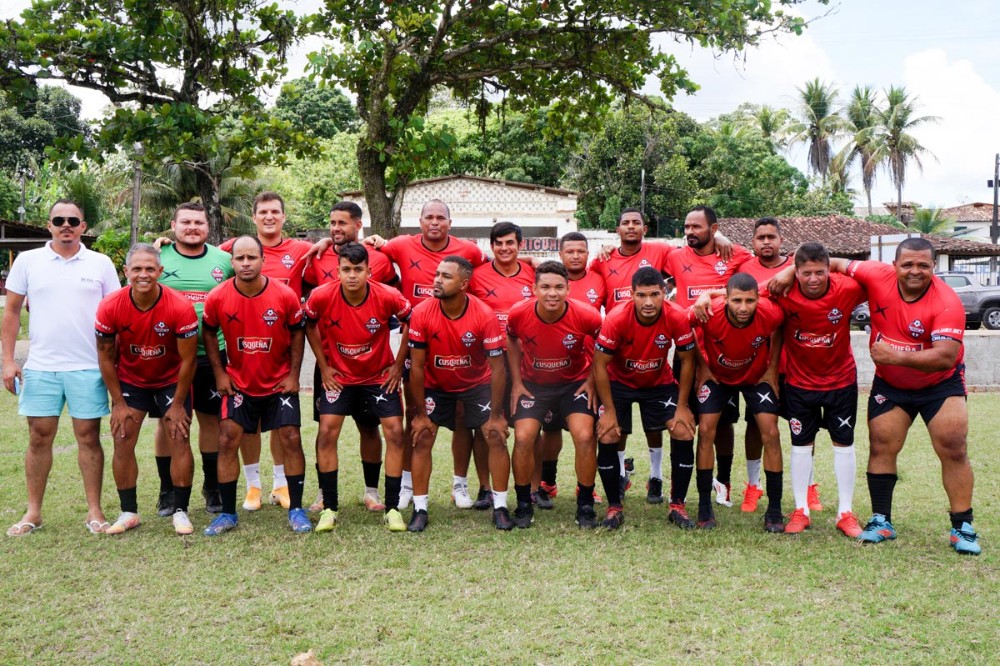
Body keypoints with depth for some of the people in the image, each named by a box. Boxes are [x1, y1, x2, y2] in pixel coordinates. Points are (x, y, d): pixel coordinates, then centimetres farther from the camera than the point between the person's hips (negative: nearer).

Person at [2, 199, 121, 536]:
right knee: (39, 436, 6)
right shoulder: (28, 261, 5)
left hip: (88, 367, -1)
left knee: (88, 436, 4)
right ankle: (33, 512, 17)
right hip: (40, 366, 1)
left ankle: (94, 511, 12)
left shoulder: (101, 264, 3)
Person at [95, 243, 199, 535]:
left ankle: (180, 511, 4)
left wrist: (178, 404, -11)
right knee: (122, 442, -2)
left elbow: (187, 359, -16)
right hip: (130, 380, 2)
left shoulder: (181, 307, -26)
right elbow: (106, 357, -8)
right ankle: (128, 512, 10)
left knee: (179, 440, -6)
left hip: (171, 381, -2)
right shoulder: (110, 307, -21)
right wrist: (118, 402, -6)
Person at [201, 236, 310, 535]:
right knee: (227, 441, -3)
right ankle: (228, 513, 9)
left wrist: (293, 374, -5)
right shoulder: (218, 298, -12)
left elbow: (297, 333, -1)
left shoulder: (285, 295, -15)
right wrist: (219, 373, -2)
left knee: (291, 440, -5)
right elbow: (209, 333, 5)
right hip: (238, 383, 1)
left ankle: (296, 510, 9)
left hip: (280, 383, -1)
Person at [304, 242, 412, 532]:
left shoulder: (388, 296, -22)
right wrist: (323, 365, -2)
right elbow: (309, 324, 1)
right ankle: (329, 508, 1)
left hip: (380, 376, 0)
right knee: (327, 431, -12)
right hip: (338, 375, 0)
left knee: (394, 432, -9)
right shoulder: (322, 296, -20)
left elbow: (410, 321, -4)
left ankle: (392, 508, 3)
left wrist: (398, 364, -4)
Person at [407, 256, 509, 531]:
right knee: (422, 438, -8)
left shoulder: (485, 315, -26)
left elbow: (497, 368, -20)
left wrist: (496, 415, -18)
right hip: (435, 385, 1)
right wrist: (420, 413, -13)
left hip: (478, 383, 0)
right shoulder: (421, 313, -23)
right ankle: (419, 509, 4)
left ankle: (500, 507, 5)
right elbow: (416, 366, -16)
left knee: (496, 435, -8)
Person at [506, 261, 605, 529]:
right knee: (523, 438, -13)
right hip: (532, 383, 1)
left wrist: (592, 380, -3)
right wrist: (516, 381, 2)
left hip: (575, 383, -1)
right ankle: (523, 505, 7)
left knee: (585, 437, -16)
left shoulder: (586, 317, -24)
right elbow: (511, 341, 4)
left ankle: (585, 506, 4)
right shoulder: (518, 314, -20)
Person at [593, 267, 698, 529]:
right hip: (619, 382, -1)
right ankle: (614, 507, 3)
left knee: (684, 433, -13)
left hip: (660, 383, 1)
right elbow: (600, 365, -20)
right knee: (607, 437, -15)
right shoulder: (616, 320, -30)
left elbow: (687, 361, -12)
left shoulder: (678, 318, -26)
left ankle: (677, 505, 4)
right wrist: (609, 411, -19)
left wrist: (682, 407, -12)